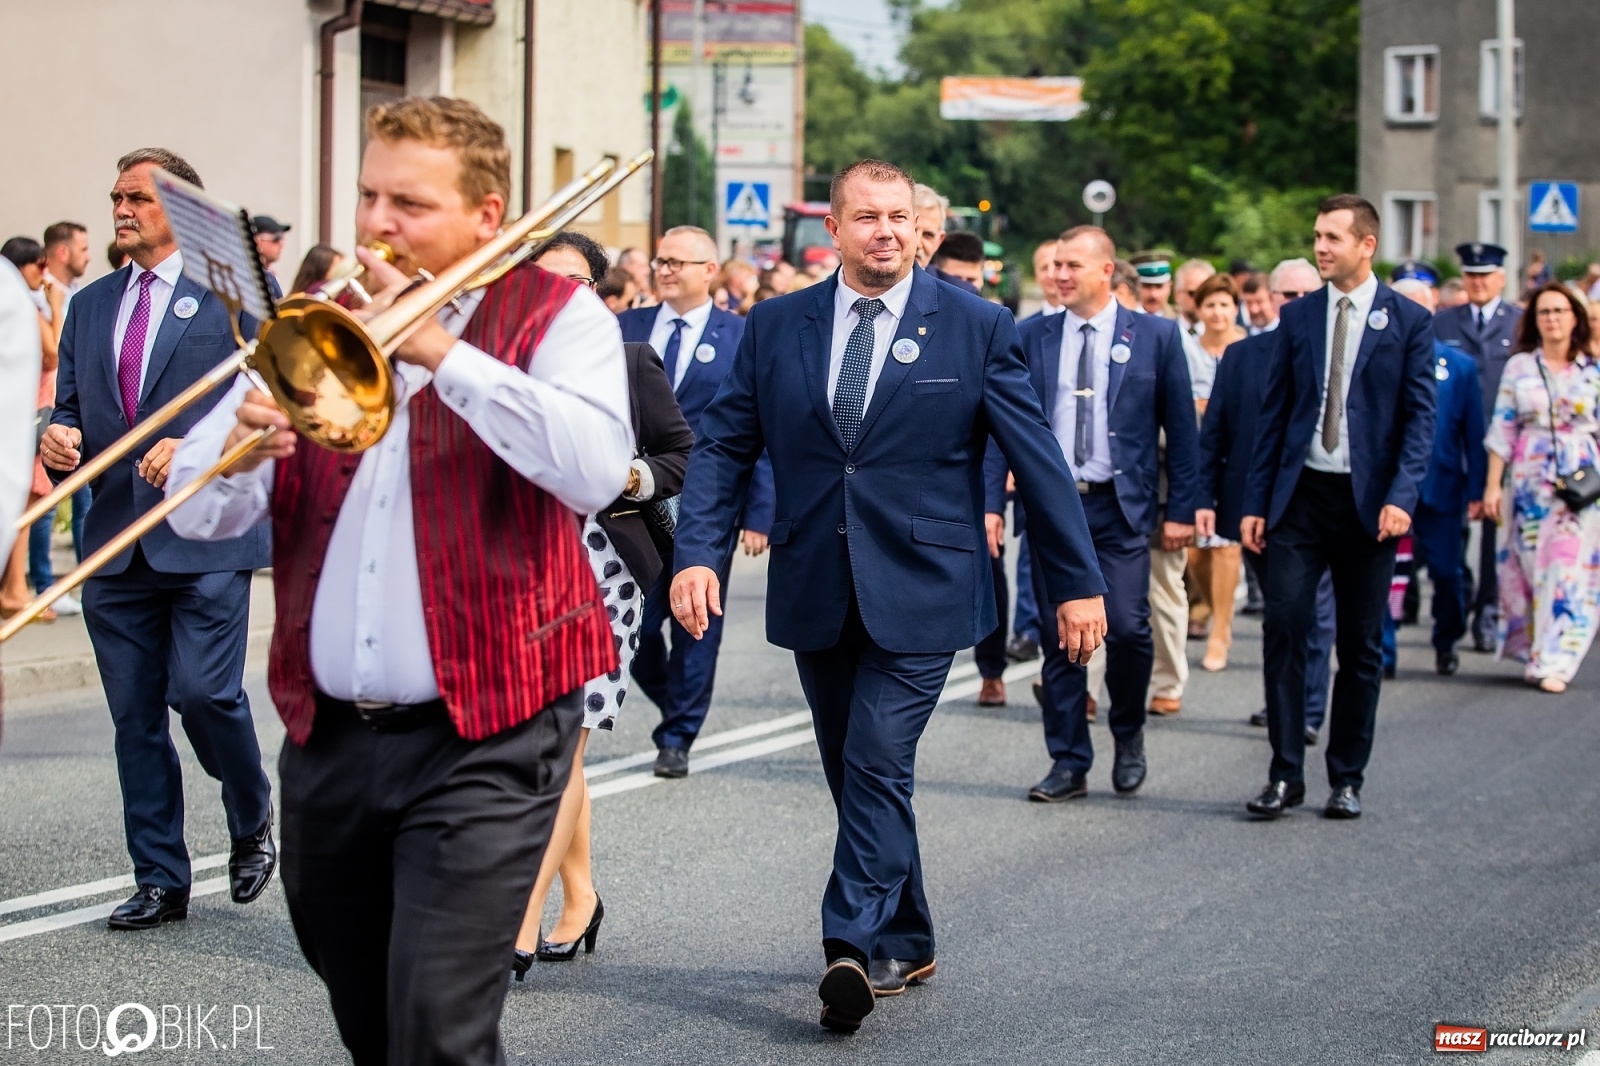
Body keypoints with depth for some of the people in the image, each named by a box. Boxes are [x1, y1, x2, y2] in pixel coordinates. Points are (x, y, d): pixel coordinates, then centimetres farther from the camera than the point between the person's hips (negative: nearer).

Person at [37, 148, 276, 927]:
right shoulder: (91, 306, 17)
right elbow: (70, 403, 19)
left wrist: (194, 447, -19)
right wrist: (60, 433, -4)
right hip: (116, 538, 5)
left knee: (202, 691, -13)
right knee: (135, 716, 5)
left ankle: (253, 818, 15)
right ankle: (160, 882, 13)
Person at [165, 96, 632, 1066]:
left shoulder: (555, 316, -1)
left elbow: (597, 471, -21)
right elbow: (199, 514, 6)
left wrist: (443, 352, -19)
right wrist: (240, 449, -17)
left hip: (484, 738, -5)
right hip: (329, 734, 5)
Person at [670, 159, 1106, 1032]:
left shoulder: (975, 327, -1)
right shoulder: (775, 327, 5)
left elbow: (1037, 458, 0)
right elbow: (722, 446, 5)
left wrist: (1077, 581, -1)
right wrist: (697, 553, -9)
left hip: (918, 591, -4)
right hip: (816, 593, 4)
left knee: (878, 763, -15)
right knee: (854, 774, 12)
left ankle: (852, 948, -15)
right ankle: (906, 947, 25)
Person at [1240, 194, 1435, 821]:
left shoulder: (1407, 321, 0)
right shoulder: (1297, 317, 8)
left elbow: (1420, 417, -4)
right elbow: (1274, 413, 9)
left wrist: (1400, 497, -17)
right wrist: (1256, 502, 4)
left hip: (1368, 502, -2)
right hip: (1301, 495, 2)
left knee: (1360, 646, 5)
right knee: (1283, 628, -8)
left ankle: (1347, 779, 15)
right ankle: (1285, 774, -2)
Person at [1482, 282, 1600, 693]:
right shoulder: (1518, 367, 4)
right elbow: (1502, 428, 3)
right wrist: (1493, 484, -2)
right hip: (1529, 480, 0)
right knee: (1531, 567, 3)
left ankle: (1554, 662, -1)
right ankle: (1538, 653, 17)